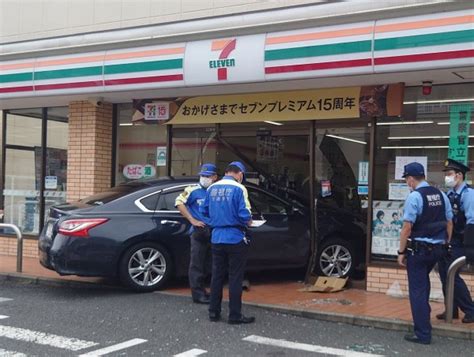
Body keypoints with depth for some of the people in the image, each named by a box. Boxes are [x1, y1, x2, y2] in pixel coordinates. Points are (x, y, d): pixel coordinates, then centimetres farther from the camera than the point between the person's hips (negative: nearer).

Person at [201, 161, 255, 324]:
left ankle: (214, 312, 20)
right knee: (235, 278, 2)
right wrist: (248, 221, 3)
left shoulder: (212, 188, 6)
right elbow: (244, 214, -18)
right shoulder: (239, 189, -12)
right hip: (235, 238, -5)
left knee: (217, 275, 14)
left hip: (216, 238, 5)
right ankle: (235, 315, 6)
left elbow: (204, 211, 12)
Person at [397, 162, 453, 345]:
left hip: (419, 249, -7)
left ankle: (423, 334, 3)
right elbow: (449, 223, 11)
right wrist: (445, 244, 20)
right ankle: (423, 313, 44)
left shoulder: (414, 196, -16)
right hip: (438, 248, 7)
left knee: (417, 289, 0)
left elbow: (407, 228, -18)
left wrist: (401, 252, -11)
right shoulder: (441, 195, 6)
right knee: (423, 279, 30)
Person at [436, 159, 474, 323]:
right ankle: (451, 310, 25)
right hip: (445, 242, 7)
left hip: (457, 244, -7)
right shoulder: (449, 194, 8)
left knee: (452, 276, -5)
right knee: (445, 276, 12)